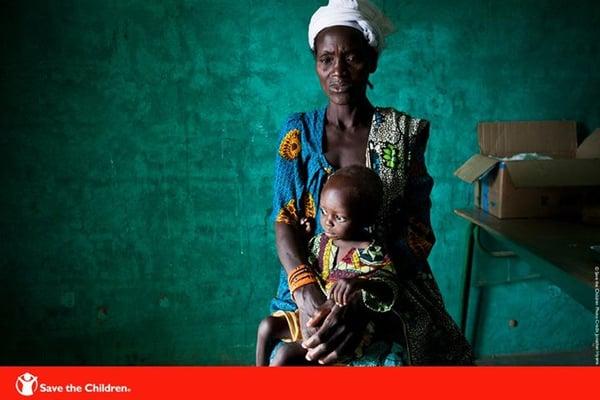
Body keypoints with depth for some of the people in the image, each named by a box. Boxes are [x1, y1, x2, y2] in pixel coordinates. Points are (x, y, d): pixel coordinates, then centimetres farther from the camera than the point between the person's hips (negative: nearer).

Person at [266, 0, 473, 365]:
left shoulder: (404, 132, 0)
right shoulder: (298, 131, 4)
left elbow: (418, 232, -7)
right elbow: (286, 219, -3)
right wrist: (307, 294, -22)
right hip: (313, 291, 1)